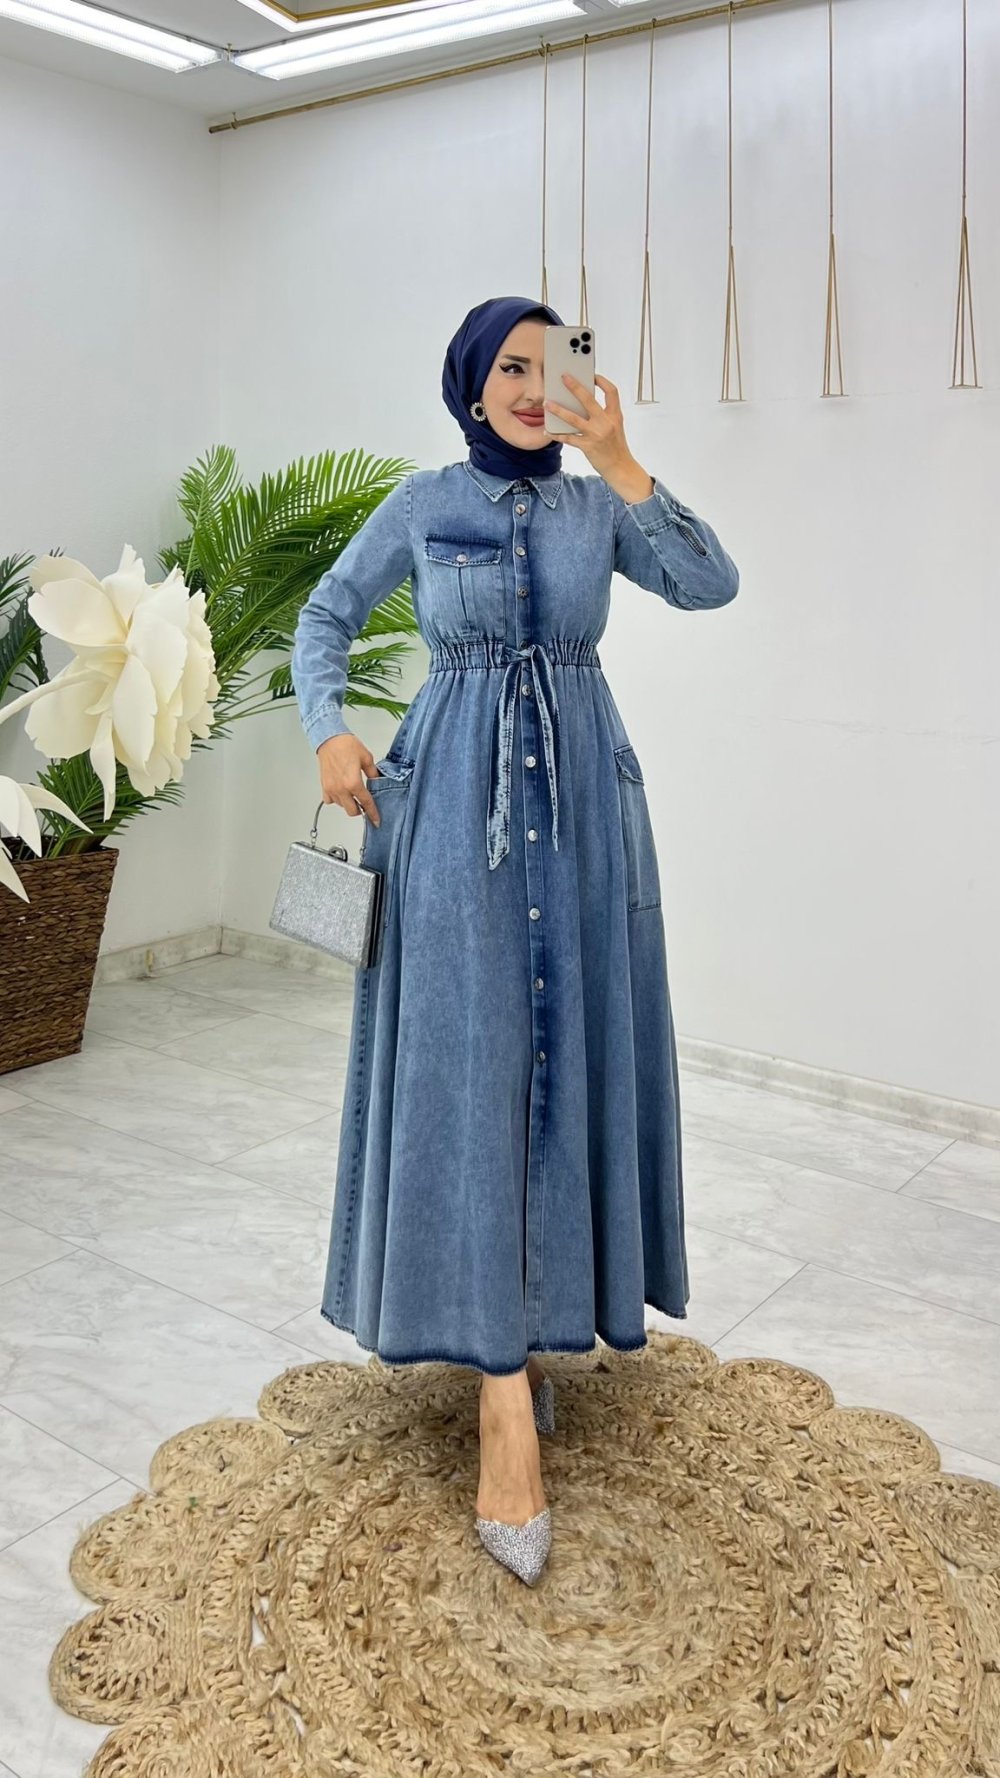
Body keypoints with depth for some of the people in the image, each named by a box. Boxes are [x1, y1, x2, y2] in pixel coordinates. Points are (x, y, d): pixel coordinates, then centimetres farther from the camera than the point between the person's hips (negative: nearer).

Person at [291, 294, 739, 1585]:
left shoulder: (598, 504, 8)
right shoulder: (424, 503, 6)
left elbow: (712, 584, -7)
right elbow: (327, 614, 14)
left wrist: (618, 461, -12)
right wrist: (329, 731, -2)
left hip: (580, 801, 3)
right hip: (456, 801, -2)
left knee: (570, 1054, 4)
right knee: (471, 1067, -9)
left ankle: (534, 1320, 25)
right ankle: (507, 1412, -8)